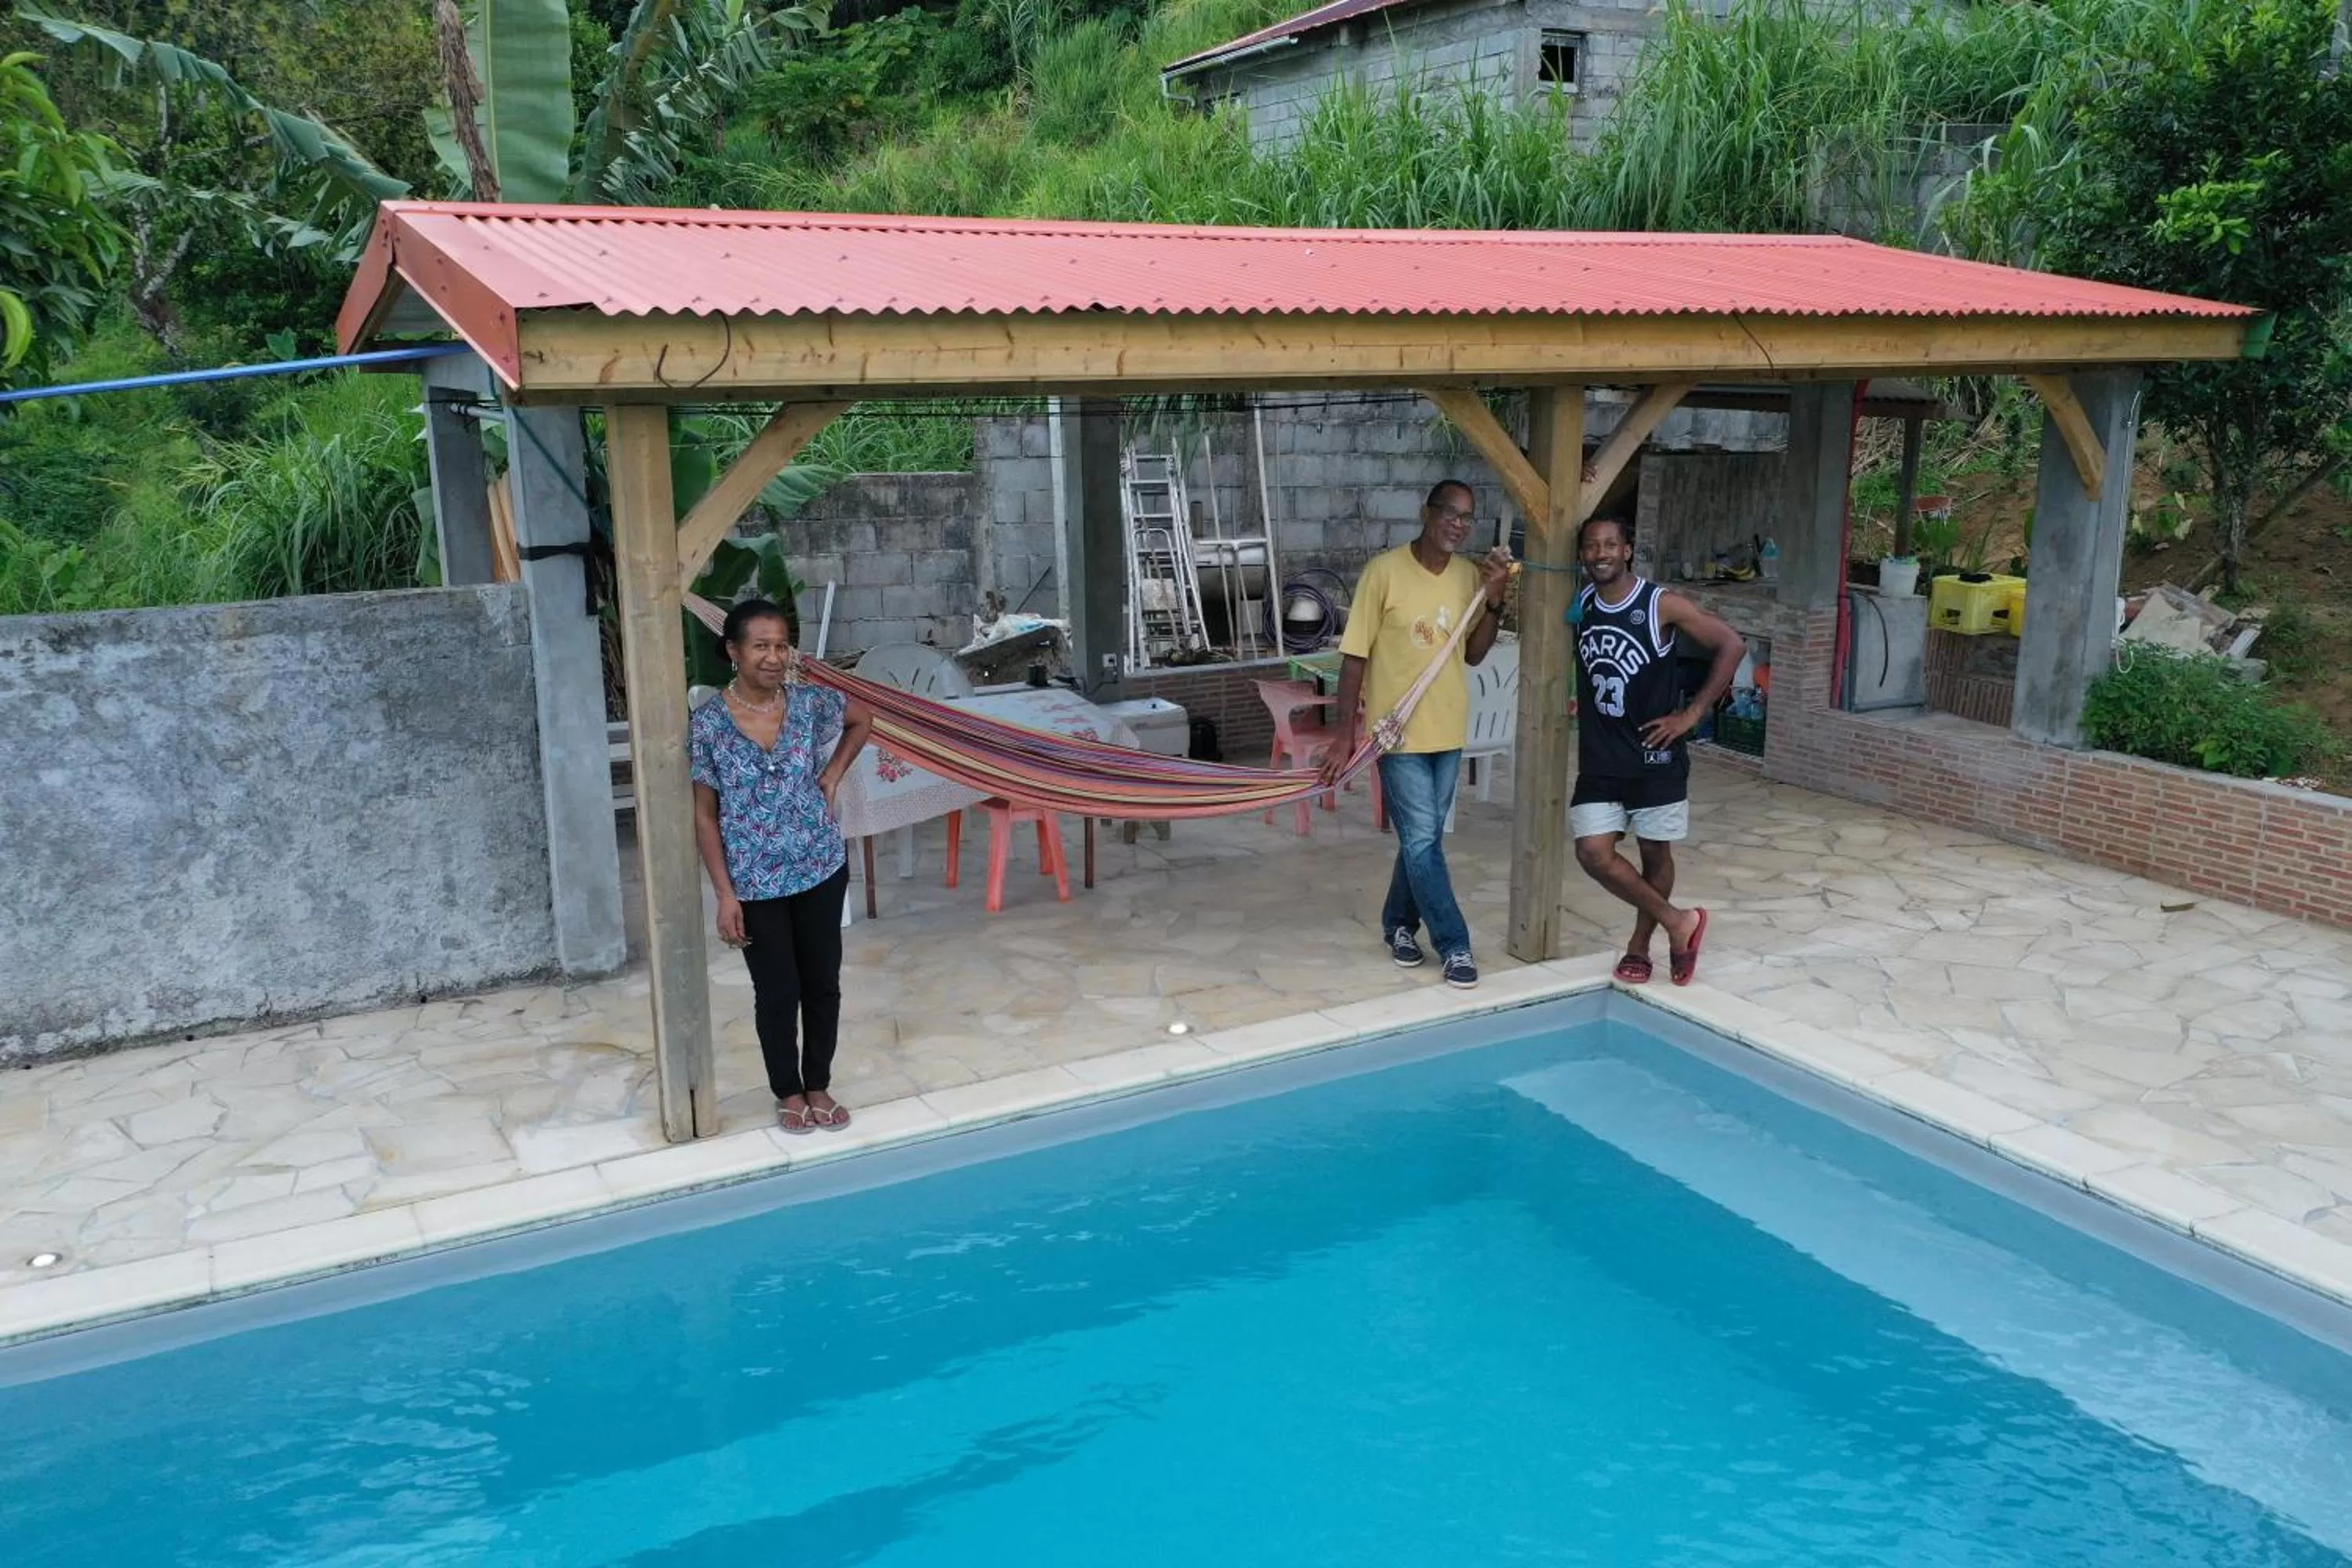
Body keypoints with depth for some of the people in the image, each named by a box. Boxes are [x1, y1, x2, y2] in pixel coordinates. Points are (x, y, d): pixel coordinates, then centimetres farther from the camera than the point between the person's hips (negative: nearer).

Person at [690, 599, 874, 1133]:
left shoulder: (810, 701, -6)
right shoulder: (709, 723, -13)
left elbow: (862, 719, 16)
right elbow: (705, 815, -8)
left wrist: (832, 775, 2)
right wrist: (725, 894, -11)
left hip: (822, 869, 3)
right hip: (756, 883, -2)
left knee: (823, 983, 12)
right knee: (777, 993, 8)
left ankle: (819, 1086, 31)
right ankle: (789, 1093, 29)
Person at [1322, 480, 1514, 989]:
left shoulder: (1470, 575, 2)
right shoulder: (1385, 571, -13)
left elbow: (1473, 654, 9)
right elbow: (1354, 657, -10)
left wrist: (1494, 601, -7)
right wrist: (1345, 736, -11)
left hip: (1448, 731, 5)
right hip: (1398, 731, -5)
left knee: (1423, 837, 15)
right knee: (1422, 841, -3)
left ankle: (1399, 922, 33)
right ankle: (1454, 945, 6)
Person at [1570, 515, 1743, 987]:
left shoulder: (1663, 605, -13)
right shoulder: (1579, 604, 1)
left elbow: (1732, 646, -10)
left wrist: (1692, 714, -11)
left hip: (1655, 755, -3)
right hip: (1600, 757, 4)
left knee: (1655, 853, 9)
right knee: (1593, 852, -7)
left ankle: (1639, 945, 30)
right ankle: (1678, 922, 11)